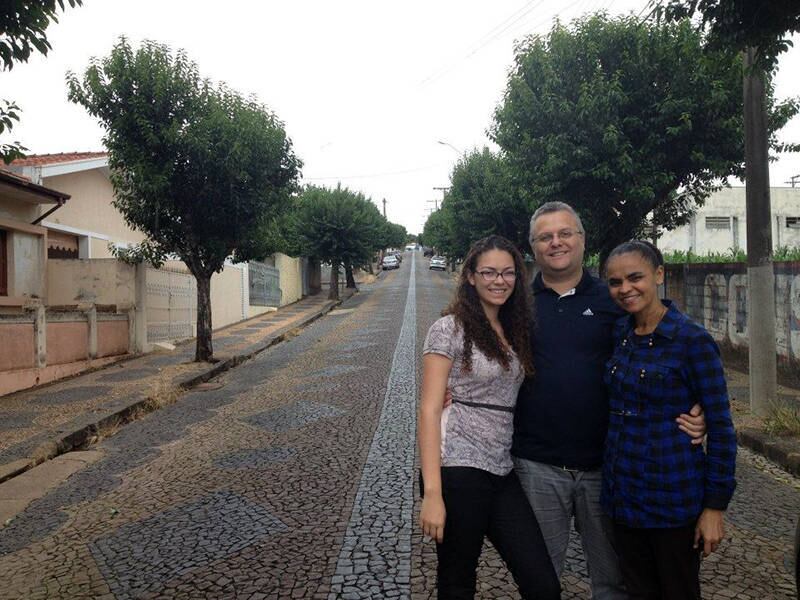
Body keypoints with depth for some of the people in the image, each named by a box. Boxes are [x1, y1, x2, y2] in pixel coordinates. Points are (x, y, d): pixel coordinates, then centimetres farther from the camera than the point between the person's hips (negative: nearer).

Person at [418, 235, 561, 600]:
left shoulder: (514, 331, 12)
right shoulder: (449, 328, -8)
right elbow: (429, 409, -12)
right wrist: (432, 493, -18)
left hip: (502, 473, 6)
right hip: (459, 469, -6)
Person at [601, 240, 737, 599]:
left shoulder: (692, 340, -13)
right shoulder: (618, 334, 3)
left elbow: (720, 427, -11)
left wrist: (715, 505, -11)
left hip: (672, 499, -5)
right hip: (623, 494, 5)